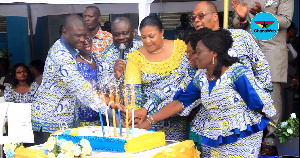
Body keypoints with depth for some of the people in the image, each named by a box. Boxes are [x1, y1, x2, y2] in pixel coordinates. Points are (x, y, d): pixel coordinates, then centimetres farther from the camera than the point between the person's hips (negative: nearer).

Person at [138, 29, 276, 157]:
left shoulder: (237, 73, -16)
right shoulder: (201, 80, 3)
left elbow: (259, 101, -13)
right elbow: (179, 103, 4)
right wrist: (149, 121, -1)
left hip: (242, 141, -5)